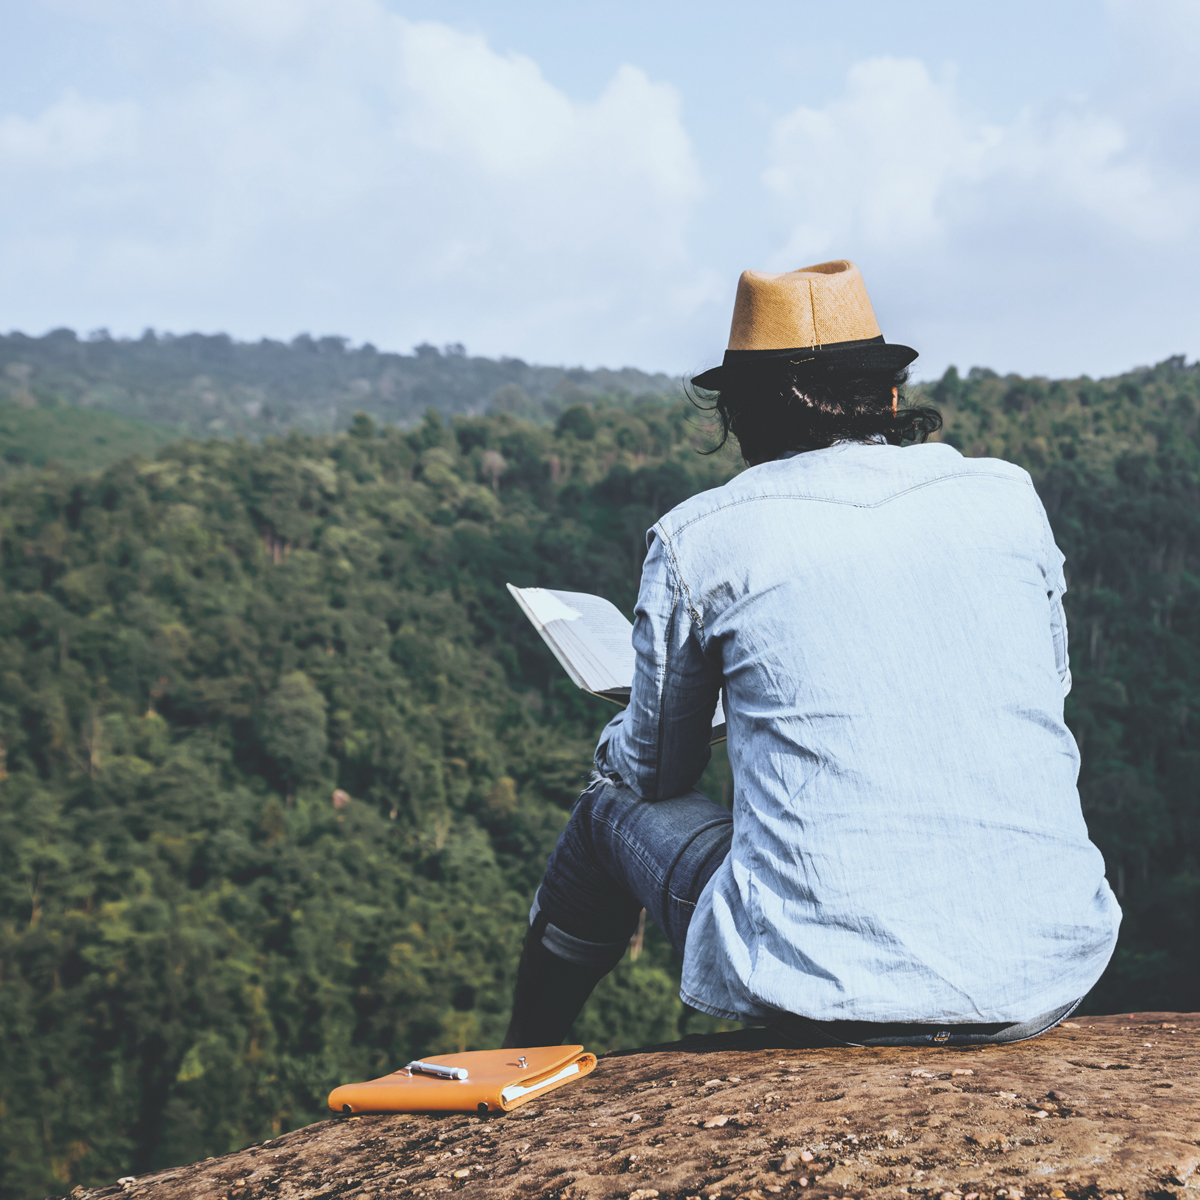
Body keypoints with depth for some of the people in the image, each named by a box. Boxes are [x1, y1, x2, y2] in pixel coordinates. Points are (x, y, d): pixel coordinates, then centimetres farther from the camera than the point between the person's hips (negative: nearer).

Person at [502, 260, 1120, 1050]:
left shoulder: (696, 537, 1)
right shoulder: (1009, 496, 9)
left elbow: (656, 771, 13)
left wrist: (619, 748, 38)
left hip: (828, 995, -3)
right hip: (1049, 985, 4)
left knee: (614, 807, 25)